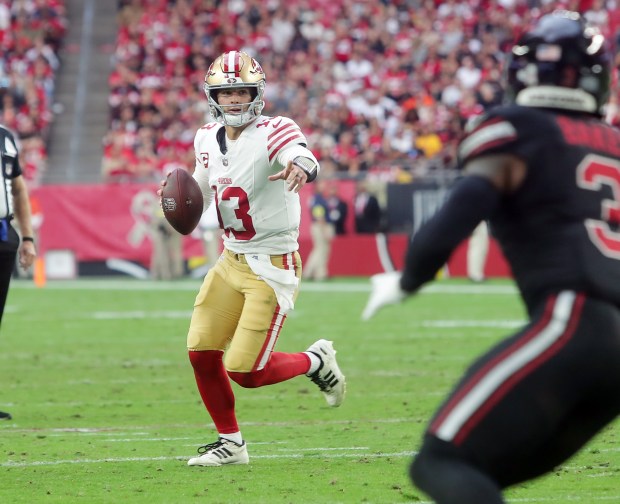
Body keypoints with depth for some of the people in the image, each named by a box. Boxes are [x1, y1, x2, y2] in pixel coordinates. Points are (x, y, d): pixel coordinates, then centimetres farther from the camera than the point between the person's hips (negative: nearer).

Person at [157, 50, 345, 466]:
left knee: (245, 371, -9)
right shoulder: (209, 139, 4)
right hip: (232, 260, 7)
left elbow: (303, 156, -41)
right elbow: (200, 190, 21)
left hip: (273, 265, -7)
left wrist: (300, 167, -66)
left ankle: (315, 362, 19)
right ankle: (231, 443, 20)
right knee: (201, 352, 2)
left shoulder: (273, 132, -18)